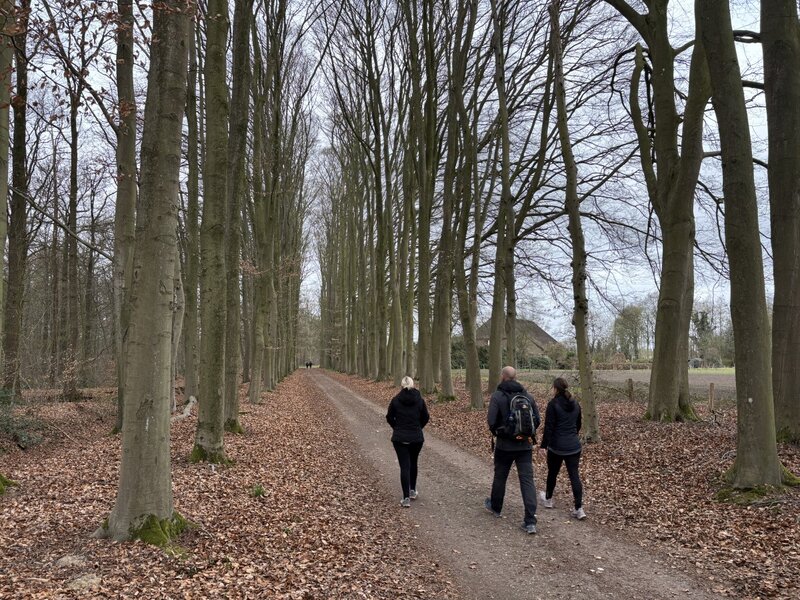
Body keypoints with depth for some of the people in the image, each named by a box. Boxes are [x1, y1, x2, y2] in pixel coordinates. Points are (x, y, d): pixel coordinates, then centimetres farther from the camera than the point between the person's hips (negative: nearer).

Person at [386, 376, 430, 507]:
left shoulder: (396, 400, -7)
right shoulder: (420, 400, -4)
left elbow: (389, 418, 0)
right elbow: (426, 417, 3)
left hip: (399, 438, -2)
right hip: (417, 437, 2)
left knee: (404, 466, -1)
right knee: (413, 464, 21)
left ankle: (406, 498, -5)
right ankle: (412, 491, 33)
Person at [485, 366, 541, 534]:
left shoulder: (497, 396, -11)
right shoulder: (527, 396, 2)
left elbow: (491, 420, -16)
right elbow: (537, 419, 4)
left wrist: (497, 432, 4)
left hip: (505, 445, -2)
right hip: (525, 445, 2)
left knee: (500, 477, 18)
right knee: (527, 480, 1)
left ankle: (495, 507, 39)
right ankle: (530, 522, -4)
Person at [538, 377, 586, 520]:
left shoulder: (553, 404, -13)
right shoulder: (575, 404, 6)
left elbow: (549, 427, -15)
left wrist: (543, 445, -9)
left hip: (557, 446, -4)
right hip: (574, 446, 4)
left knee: (552, 473, 15)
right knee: (574, 476, 3)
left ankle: (548, 499, 35)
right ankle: (579, 509, -2)